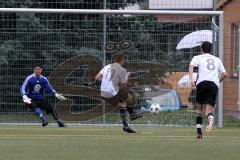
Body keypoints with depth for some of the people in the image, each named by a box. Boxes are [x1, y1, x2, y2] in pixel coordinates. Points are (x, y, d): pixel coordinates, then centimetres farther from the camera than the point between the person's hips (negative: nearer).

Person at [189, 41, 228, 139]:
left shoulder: (198, 58, 16)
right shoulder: (217, 60, 25)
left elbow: (191, 66, -5)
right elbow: (224, 74, 20)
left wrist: (191, 79, -16)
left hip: (202, 83, -1)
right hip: (214, 84, 1)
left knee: (200, 108, 16)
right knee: (209, 109, -5)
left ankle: (199, 131, 10)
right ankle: (211, 118, -42)